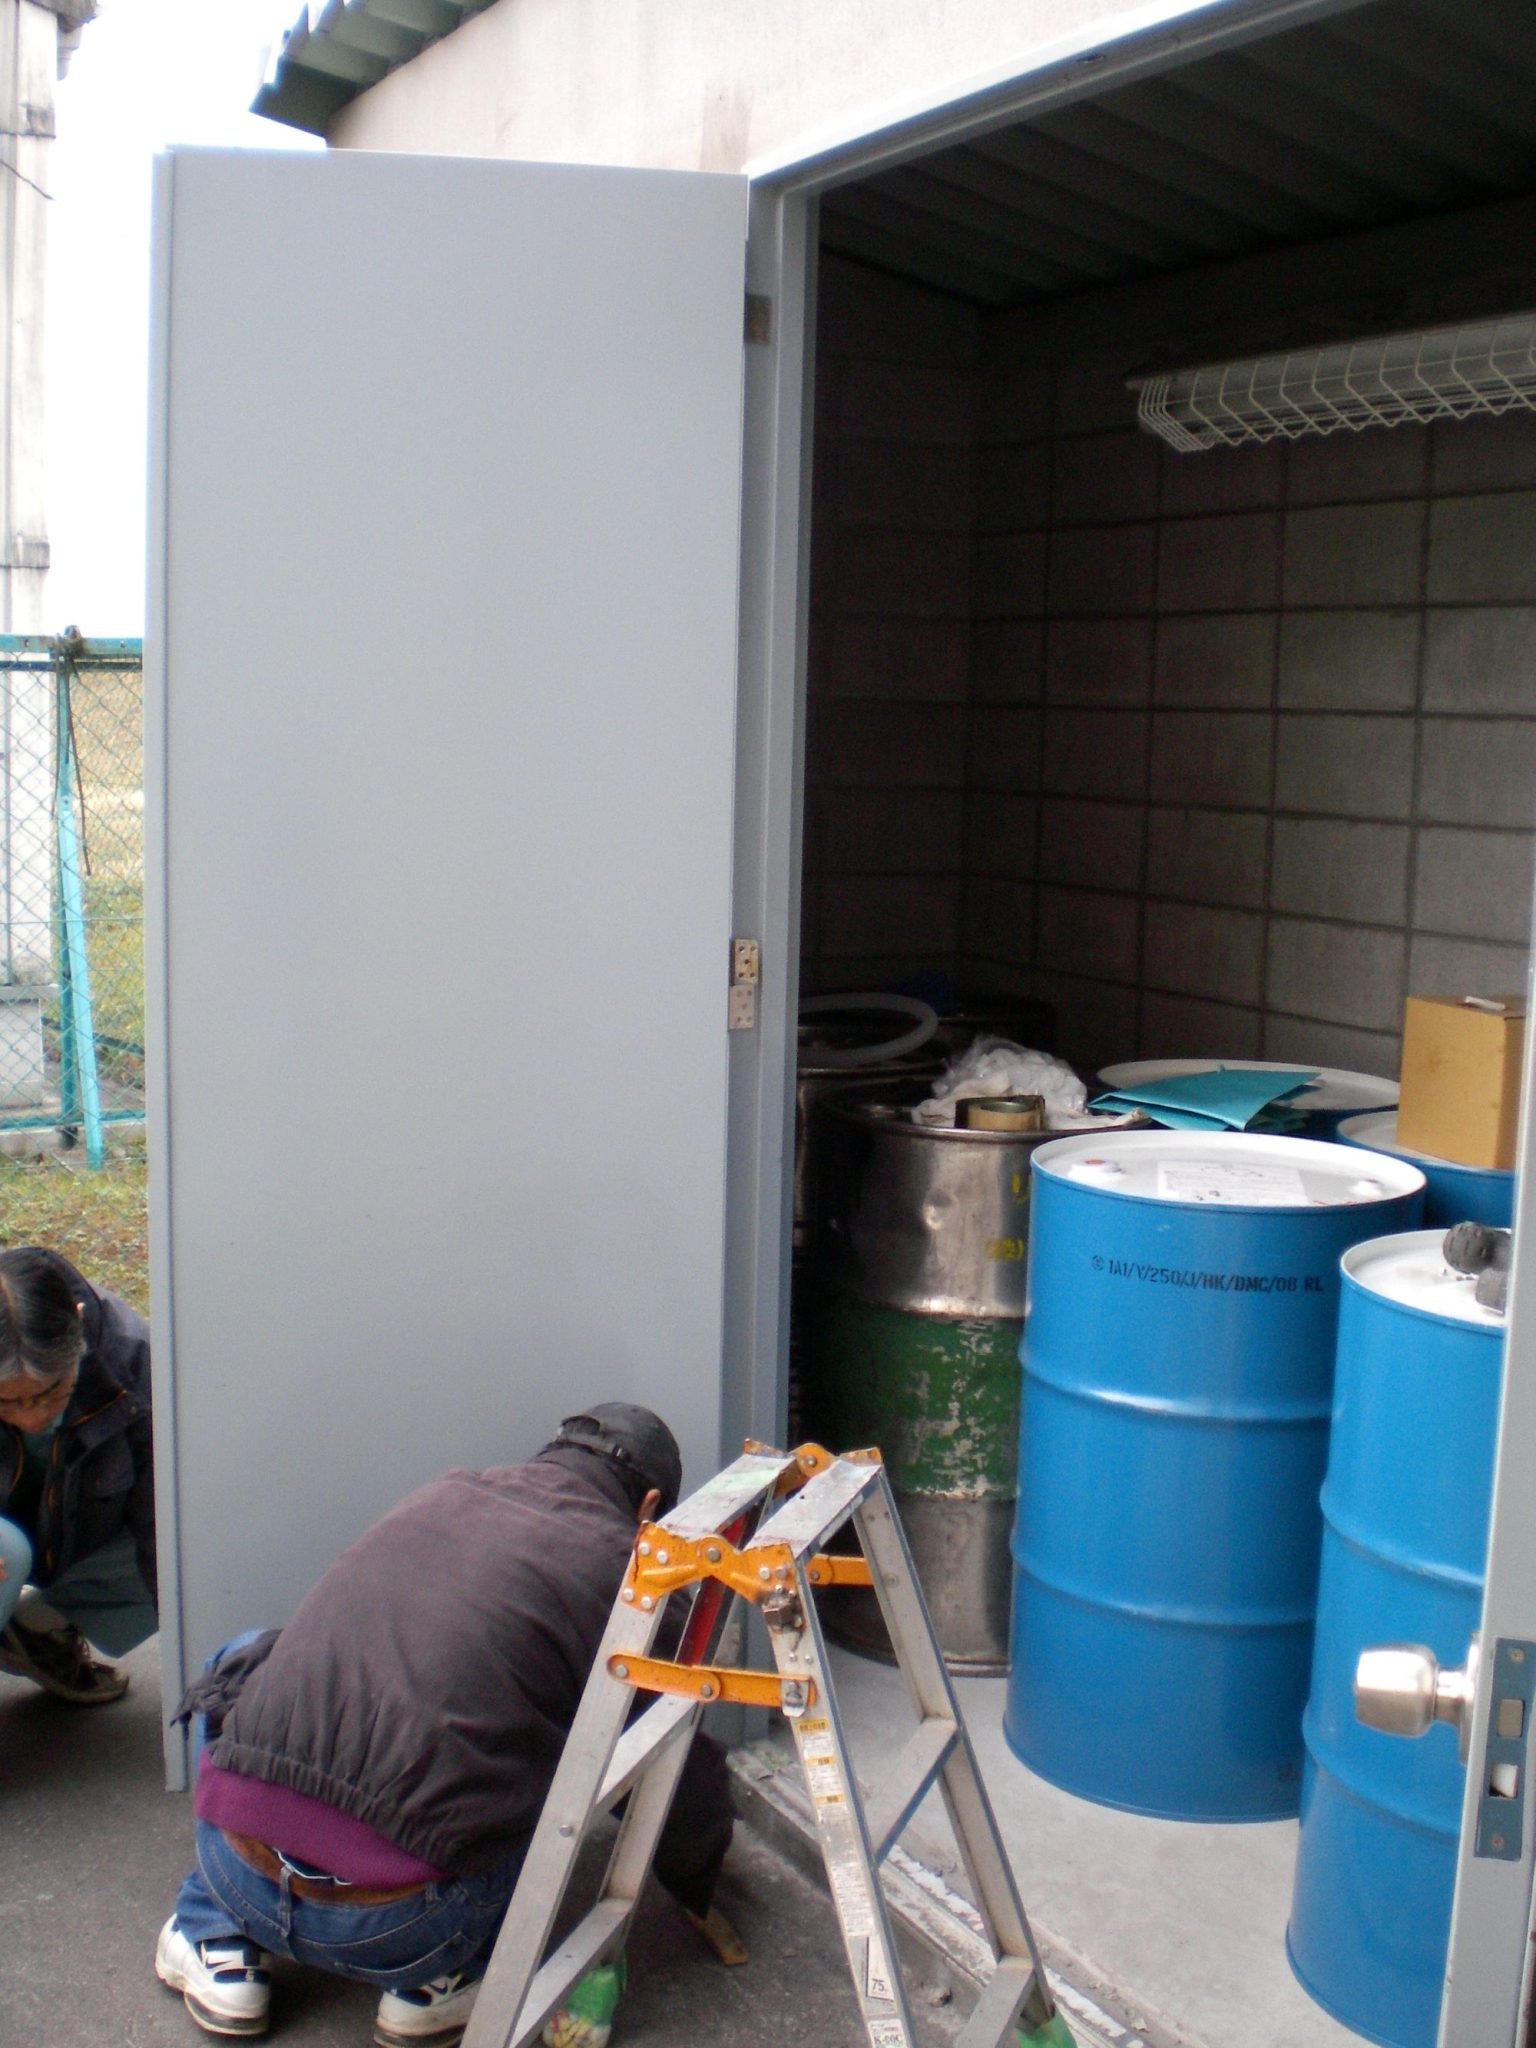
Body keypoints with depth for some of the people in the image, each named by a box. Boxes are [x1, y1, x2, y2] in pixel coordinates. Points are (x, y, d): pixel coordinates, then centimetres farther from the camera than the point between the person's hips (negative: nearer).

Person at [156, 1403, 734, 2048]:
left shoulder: (443, 1493, 16)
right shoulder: (622, 1568, 2)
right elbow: (681, 1771, 12)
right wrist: (700, 1891, 34)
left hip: (235, 1871, 4)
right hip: (397, 1930, -4)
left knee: (243, 1664, 31)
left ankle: (218, 1940, 26)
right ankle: (437, 1980, 12)